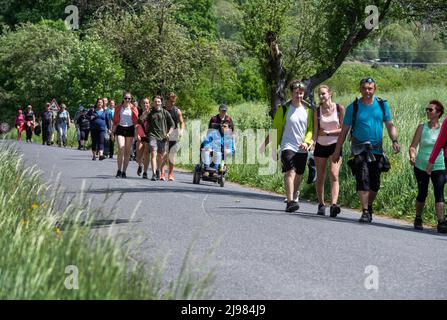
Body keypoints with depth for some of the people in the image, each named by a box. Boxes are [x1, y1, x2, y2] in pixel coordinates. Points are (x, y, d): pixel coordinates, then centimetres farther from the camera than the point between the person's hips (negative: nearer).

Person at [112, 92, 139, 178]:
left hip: (130, 129, 1)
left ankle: (124, 172, 11)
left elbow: (136, 121, 4)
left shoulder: (133, 108, 4)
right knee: (121, 149, -15)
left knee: (127, 152, 3)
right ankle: (119, 170, -7)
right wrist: (113, 132, 4)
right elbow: (115, 120, 8)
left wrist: (136, 133, -2)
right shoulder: (118, 108, 5)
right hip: (120, 129, -1)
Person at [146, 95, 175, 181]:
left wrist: (169, 133, -3)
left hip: (163, 137, 1)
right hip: (153, 136, -1)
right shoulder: (150, 113, 8)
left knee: (161, 156, 11)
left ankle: (158, 171, 35)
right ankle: (154, 174, -20)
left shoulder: (165, 112, 5)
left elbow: (172, 124, 10)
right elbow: (146, 123, 21)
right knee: (153, 154, -15)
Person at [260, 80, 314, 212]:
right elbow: (276, 129, 5)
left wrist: (306, 142, -5)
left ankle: (294, 198, 25)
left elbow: (311, 128, 12)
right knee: (290, 172, -20)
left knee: (298, 176, 9)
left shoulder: (308, 109, 9)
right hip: (288, 146, -4)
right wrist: (274, 147, 4)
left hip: (302, 149, 4)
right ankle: (290, 202, -28)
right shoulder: (284, 109, 0)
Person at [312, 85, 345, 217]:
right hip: (321, 146, 3)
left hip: (335, 145, -2)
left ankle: (334, 205, -28)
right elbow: (315, 131, -1)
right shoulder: (317, 111, 2)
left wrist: (328, 132, -10)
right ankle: (321, 205, 18)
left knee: (334, 175, -17)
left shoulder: (339, 108, -3)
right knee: (320, 178, 5)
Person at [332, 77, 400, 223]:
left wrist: (394, 141, -9)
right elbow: (344, 130, 4)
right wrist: (337, 151, 3)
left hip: (377, 150, 3)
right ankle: (365, 212, -13)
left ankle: (369, 206, 29)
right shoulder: (353, 107, 0)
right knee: (363, 180, -15)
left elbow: (390, 125, 9)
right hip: (359, 149, -3)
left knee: (375, 184, 6)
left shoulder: (382, 105, 6)